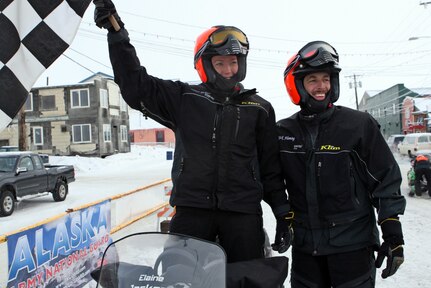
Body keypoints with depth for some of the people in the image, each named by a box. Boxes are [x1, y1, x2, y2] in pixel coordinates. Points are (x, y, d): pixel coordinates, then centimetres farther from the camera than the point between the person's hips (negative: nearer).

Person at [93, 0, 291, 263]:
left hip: (243, 212, 1)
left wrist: (283, 214, 9)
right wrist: (117, 34, -7)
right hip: (191, 210, 0)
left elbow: (271, 166, 11)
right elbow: (136, 86, 1)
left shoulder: (260, 108, 9)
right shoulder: (183, 98, 7)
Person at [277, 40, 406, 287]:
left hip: (352, 243, -3)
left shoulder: (359, 125, -6)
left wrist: (393, 234, -6)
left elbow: (385, 179, -4)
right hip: (305, 245, 3)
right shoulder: (283, 132, 2)